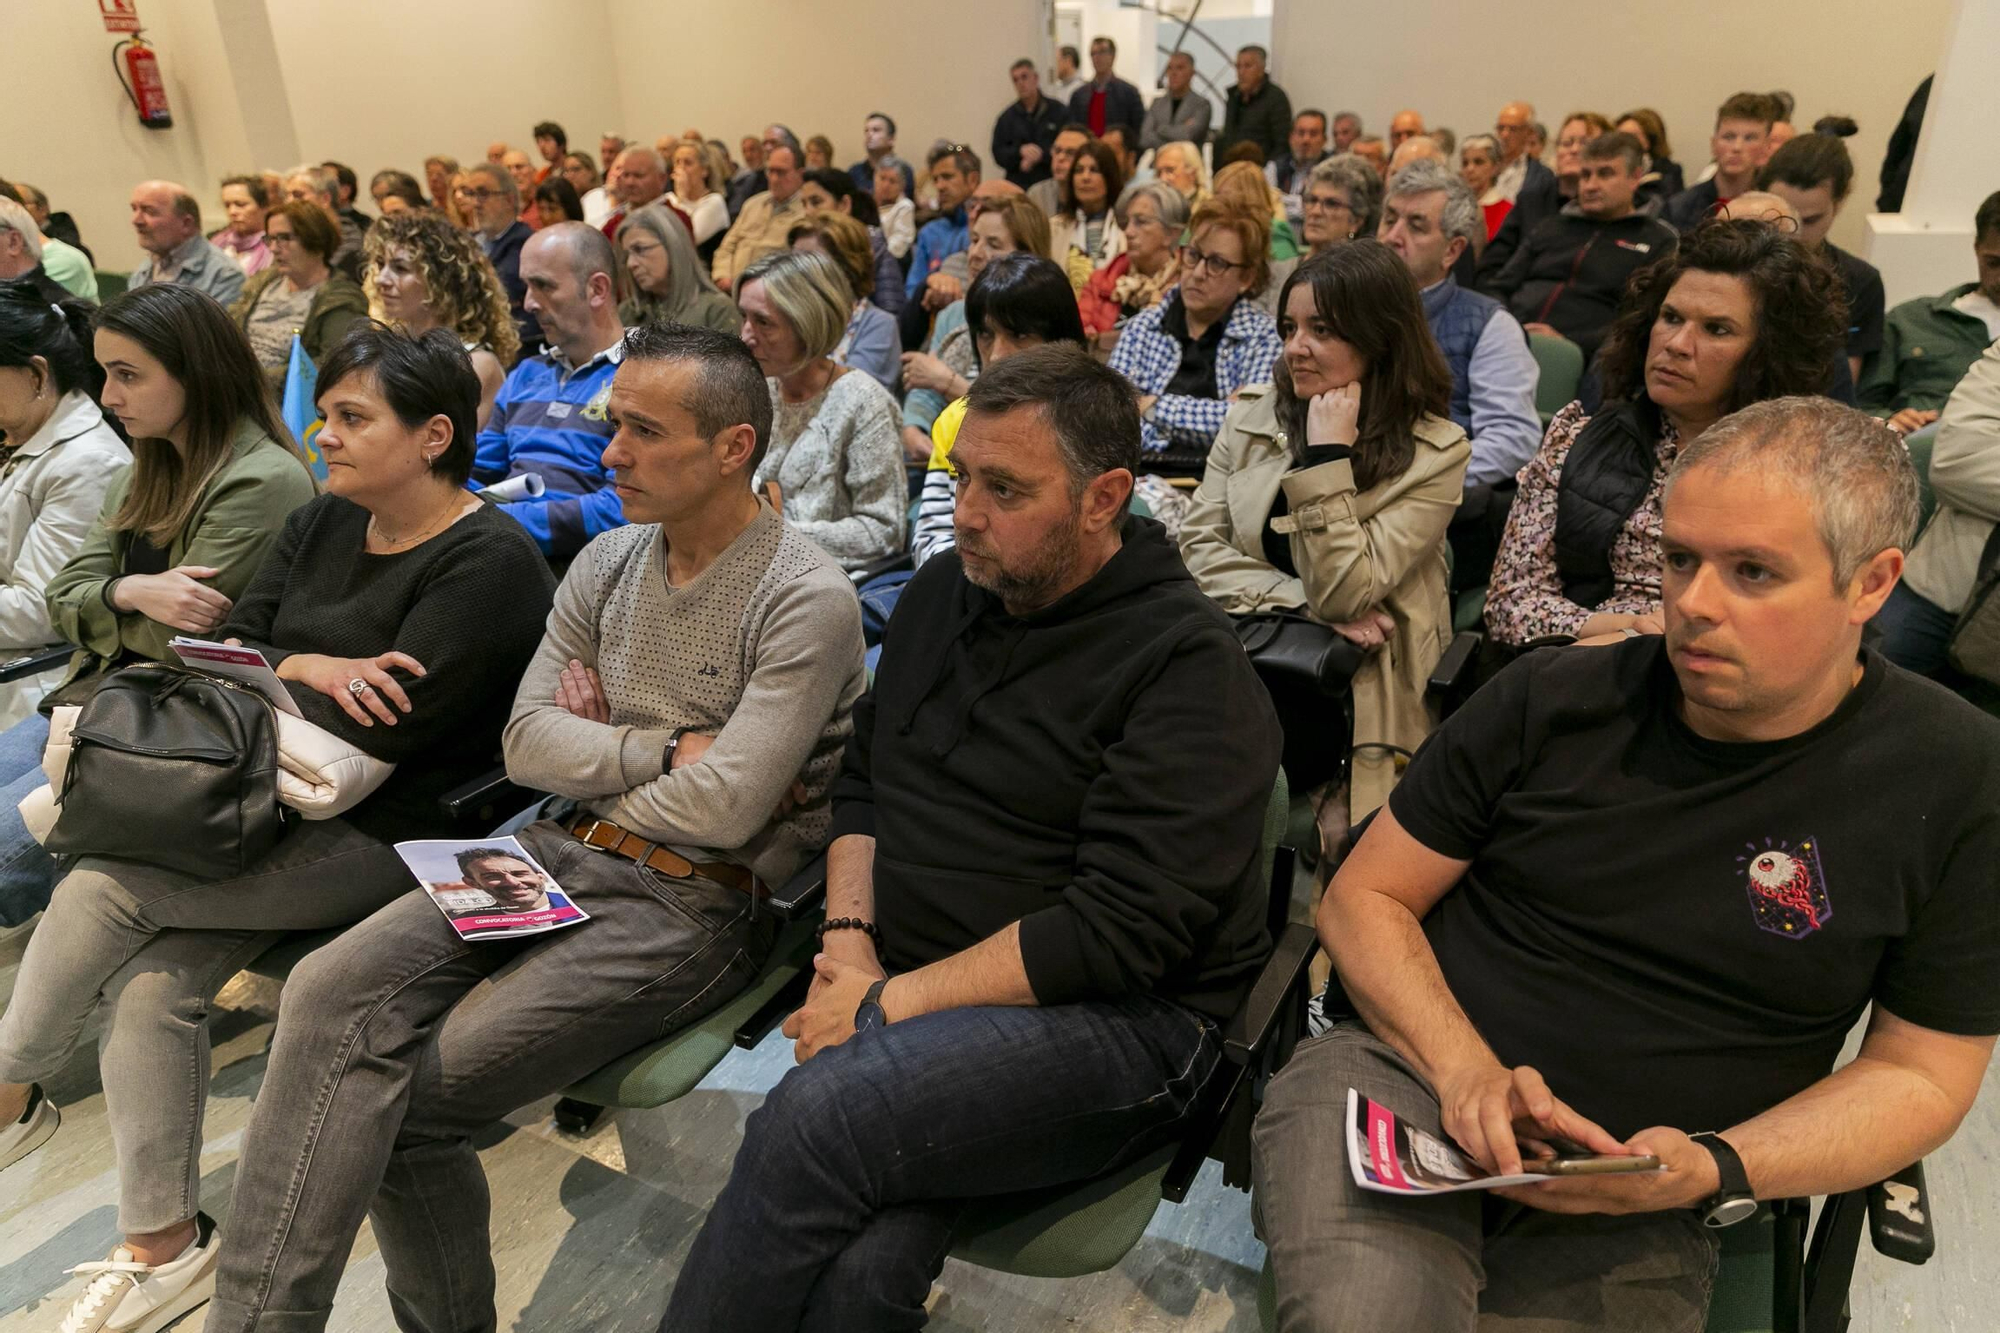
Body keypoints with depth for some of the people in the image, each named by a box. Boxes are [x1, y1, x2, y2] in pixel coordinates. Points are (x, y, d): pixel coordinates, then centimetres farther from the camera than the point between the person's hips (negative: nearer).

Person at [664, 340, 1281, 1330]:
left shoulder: (1188, 667, -11)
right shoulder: (941, 592, 10)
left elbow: (1118, 930, -17)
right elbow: (861, 783, 17)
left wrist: (888, 1004, -15)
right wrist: (849, 941, 0)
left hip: (1116, 1020, -4)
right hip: (902, 996, 5)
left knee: (817, 1119, -28)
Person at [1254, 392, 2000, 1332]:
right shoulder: (1551, 701, -3)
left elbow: (1921, 1071, 3)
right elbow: (1364, 900, 2)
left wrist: (1714, 1173, -14)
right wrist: (1466, 1072, -15)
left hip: (1632, 1217, 2)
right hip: (1403, 1070, -1)